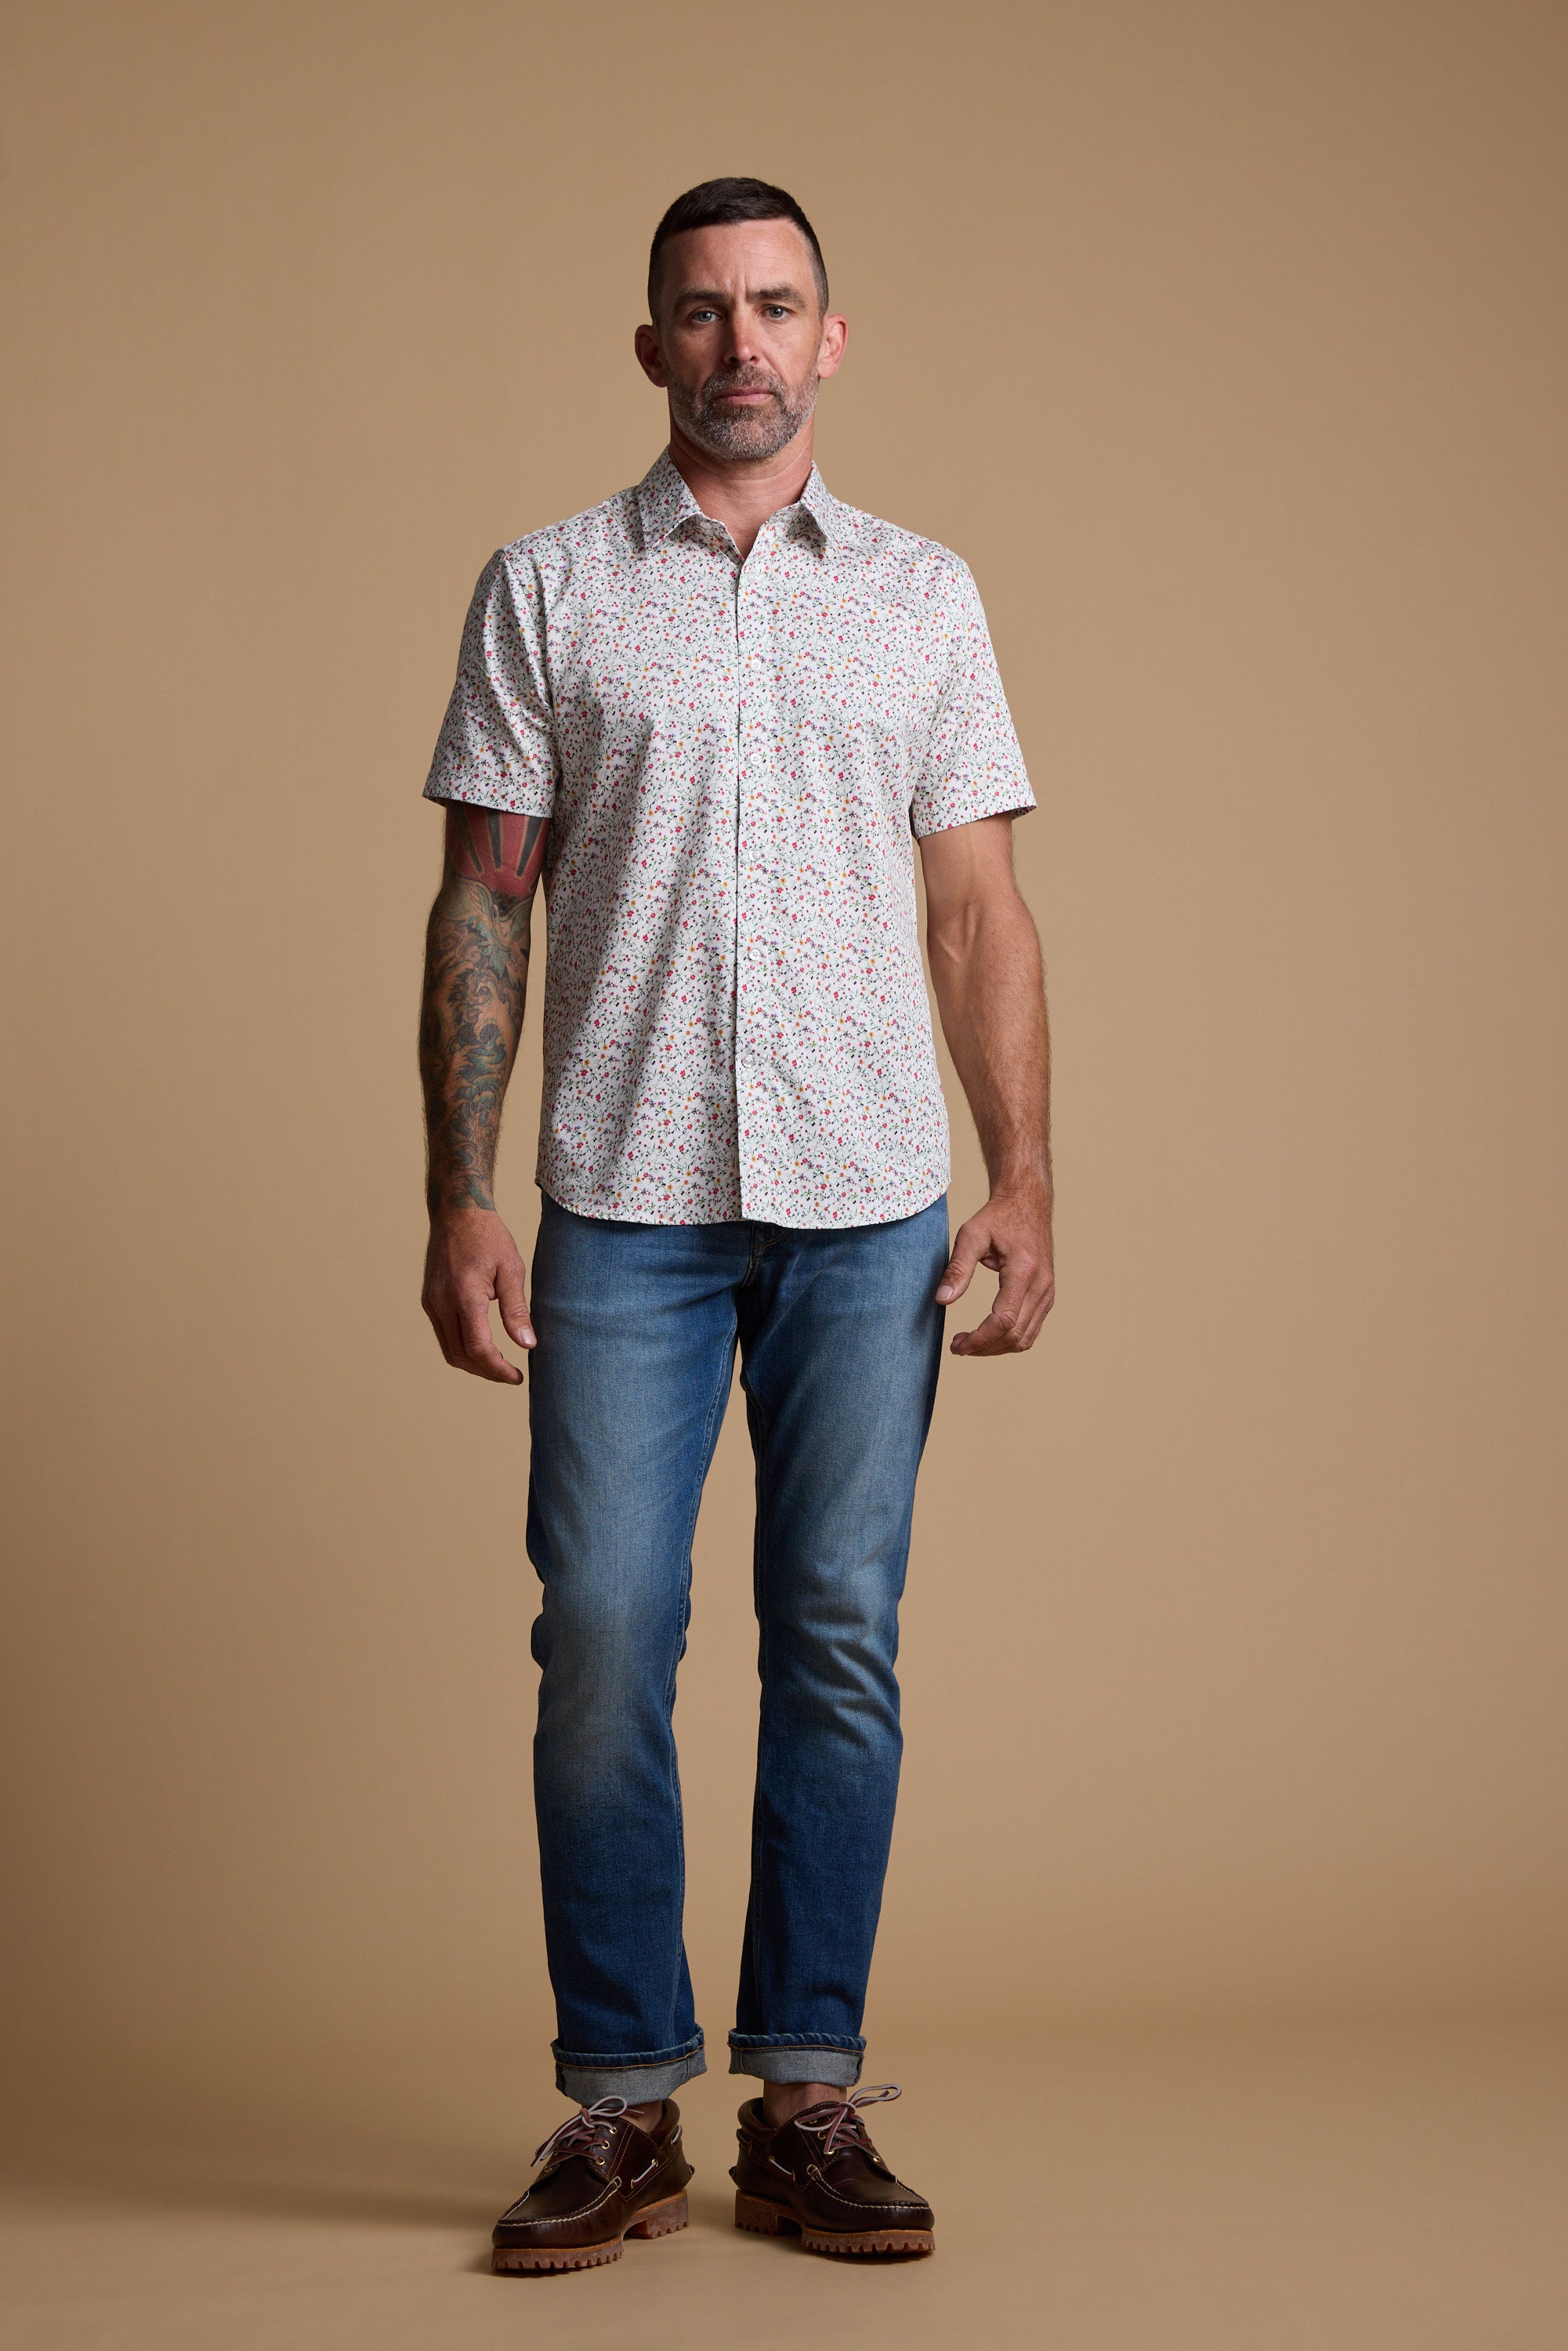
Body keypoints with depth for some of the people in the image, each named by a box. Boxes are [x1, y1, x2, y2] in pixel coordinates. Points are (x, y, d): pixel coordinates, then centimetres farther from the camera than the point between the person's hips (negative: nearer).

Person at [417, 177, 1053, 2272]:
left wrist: (1026, 1180, -1)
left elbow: (979, 911, 9)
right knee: (604, 1642, -4)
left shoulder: (924, 597, 11)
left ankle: (809, 2102, 13)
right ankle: (622, 2111, 8)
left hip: (869, 1203, 1)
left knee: (840, 1644, 3)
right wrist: (458, 1202, -4)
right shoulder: (547, 592, 6)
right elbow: (486, 903, 3)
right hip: (627, 1207, -1)